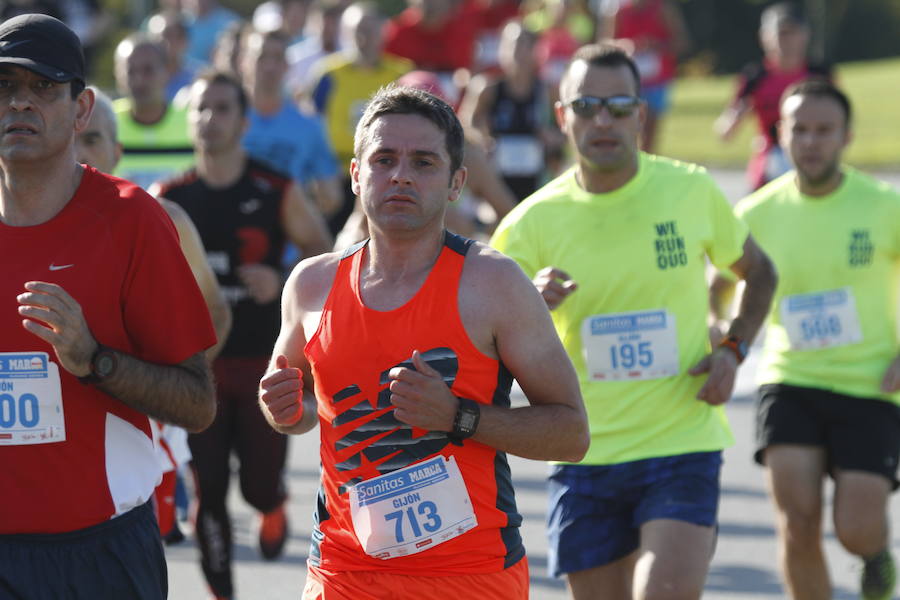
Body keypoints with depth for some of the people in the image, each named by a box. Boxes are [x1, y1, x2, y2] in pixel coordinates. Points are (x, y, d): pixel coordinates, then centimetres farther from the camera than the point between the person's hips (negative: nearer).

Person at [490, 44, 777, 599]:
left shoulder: (692, 191, -2)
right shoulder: (533, 223, -4)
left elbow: (758, 272, 16)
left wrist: (733, 351, -1)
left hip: (683, 444, -1)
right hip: (585, 456, 1)